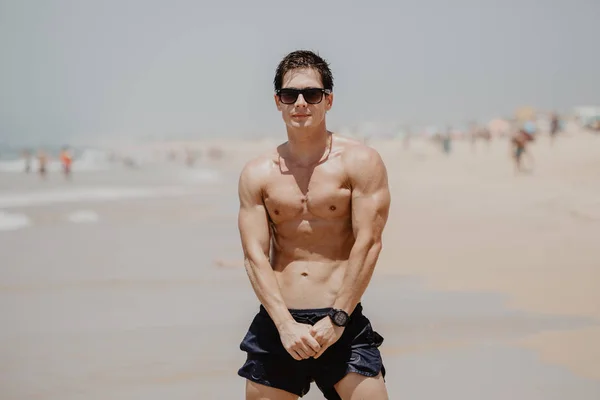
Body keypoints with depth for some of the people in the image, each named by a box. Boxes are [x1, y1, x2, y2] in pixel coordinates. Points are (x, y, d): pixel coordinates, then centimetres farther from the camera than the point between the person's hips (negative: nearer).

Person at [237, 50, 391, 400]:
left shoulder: (360, 162, -1)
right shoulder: (257, 174, 7)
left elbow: (368, 243, -7)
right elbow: (255, 256, 0)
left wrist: (336, 319, -13)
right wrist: (286, 325, -12)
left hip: (343, 321, -2)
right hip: (277, 323, 3)